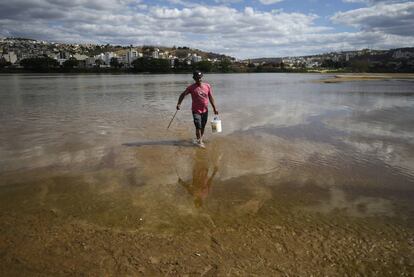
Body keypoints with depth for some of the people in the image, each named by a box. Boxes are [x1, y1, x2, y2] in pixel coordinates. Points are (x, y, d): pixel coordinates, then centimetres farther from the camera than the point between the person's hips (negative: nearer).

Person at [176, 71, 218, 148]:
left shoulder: (207, 86, 2)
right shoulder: (191, 87, -7)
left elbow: (211, 98, 7)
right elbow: (183, 95, 2)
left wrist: (214, 108, 7)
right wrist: (179, 104, -12)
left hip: (205, 110, 4)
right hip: (196, 111, -3)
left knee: (203, 126, 13)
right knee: (198, 127, -7)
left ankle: (200, 138, 33)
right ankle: (199, 141, 11)